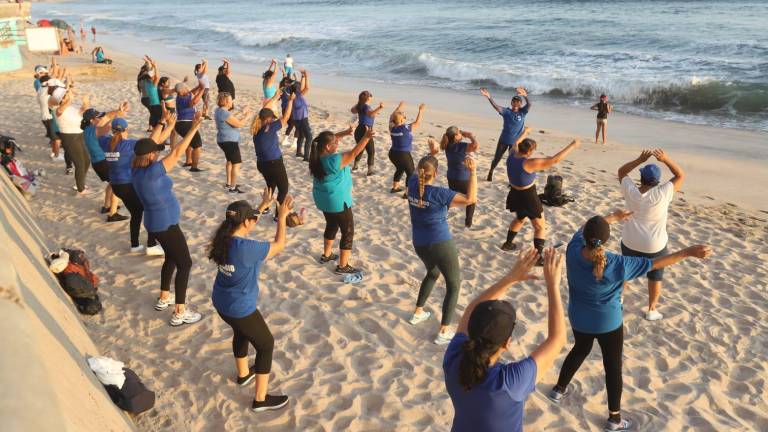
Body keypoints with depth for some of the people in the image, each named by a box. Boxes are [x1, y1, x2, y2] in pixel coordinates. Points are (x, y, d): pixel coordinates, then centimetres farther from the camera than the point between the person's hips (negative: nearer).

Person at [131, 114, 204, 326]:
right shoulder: (152, 172, -26)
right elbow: (176, 154, -27)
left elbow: (149, 145, 13)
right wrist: (193, 129, -25)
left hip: (157, 223, 9)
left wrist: (166, 126, 17)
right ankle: (180, 313, 5)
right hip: (165, 225, -9)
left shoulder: (137, 171, -2)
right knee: (185, 263, 1)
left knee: (171, 258, 27)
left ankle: (164, 298, 39)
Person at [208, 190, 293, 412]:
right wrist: (282, 216, -7)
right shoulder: (247, 249, -32)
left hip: (221, 302, 8)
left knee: (241, 334, 34)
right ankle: (261, 399, 21)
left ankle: (243, 374, 58)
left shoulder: (224, 238, -9)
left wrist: (263, 206, 17)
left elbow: (244, 224, 13)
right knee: (266, 345, 11)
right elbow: (279, 245, -17)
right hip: (240, 308, -8)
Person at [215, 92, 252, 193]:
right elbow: (239, 124, -22)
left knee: (230, 161, 26)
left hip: (224, 140, 11)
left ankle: (229, 183, 34)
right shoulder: (225, 113, -24)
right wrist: (247, 116, -9)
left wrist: (242, 114, 16)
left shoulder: (220, 110, 7)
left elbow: (233, 119, 18)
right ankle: (233, 188, -5)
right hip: (230, 141, -11)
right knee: (236, 164, -6)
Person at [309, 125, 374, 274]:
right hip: (338, 201, -9)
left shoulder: (318, 155, -6)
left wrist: (345, 133, 0)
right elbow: (354, 153, -33)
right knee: (348, 231, 6)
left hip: (323, 199, 9)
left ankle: (326, 255, 43)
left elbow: (330, 139, 8)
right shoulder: (334, 161, -30)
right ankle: (343, 266, 10)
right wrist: (366, 137, -39)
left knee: (331, 225, 29)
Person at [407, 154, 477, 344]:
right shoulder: (438, 193, -24)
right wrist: (473, 172, -29)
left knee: (433, 273, 34)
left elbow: (418, 173, 19)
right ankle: (444, 332, 6)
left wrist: (431, 155, 22)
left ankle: (418, 313, 40)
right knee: (454, 285, 9)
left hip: (419, 244, 7)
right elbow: (471, 199, -30)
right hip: (441, 245, -7)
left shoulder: (412, 183, -7)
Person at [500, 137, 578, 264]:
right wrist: (572, 146, -22)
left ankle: (507, 244, 47)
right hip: (528, 198, -8)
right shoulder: (529, 163, -31)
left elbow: (516, 145, 16)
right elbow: (555, 160, -30)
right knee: (540, 227, 7)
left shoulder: (512, 155, -9)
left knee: (520, 219, 34)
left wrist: (524, 133, 35)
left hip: (515, 194, 8)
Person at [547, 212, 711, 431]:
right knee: (613, 366, 15)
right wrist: (688, 252, -16)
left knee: (580, 349, 31)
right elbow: (656, 263, -24)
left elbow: (584, 228, -1)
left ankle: (559, 389, 48)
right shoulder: (617, 265, -31)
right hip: (608, 323, -4)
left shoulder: (573, 250, -22)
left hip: (579, 319, 4)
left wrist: (613, 216, 13)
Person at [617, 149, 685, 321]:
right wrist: (666, 160, -18)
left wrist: (639, 160, -10)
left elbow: (621, 172, 1)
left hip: (630, 242, 2)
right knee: (655, 277, 20)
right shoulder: (662, 194, -22)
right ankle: (651, 310, 28)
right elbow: (680, 175, -10)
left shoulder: (630, 191, -16)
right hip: (655, 245, -2)